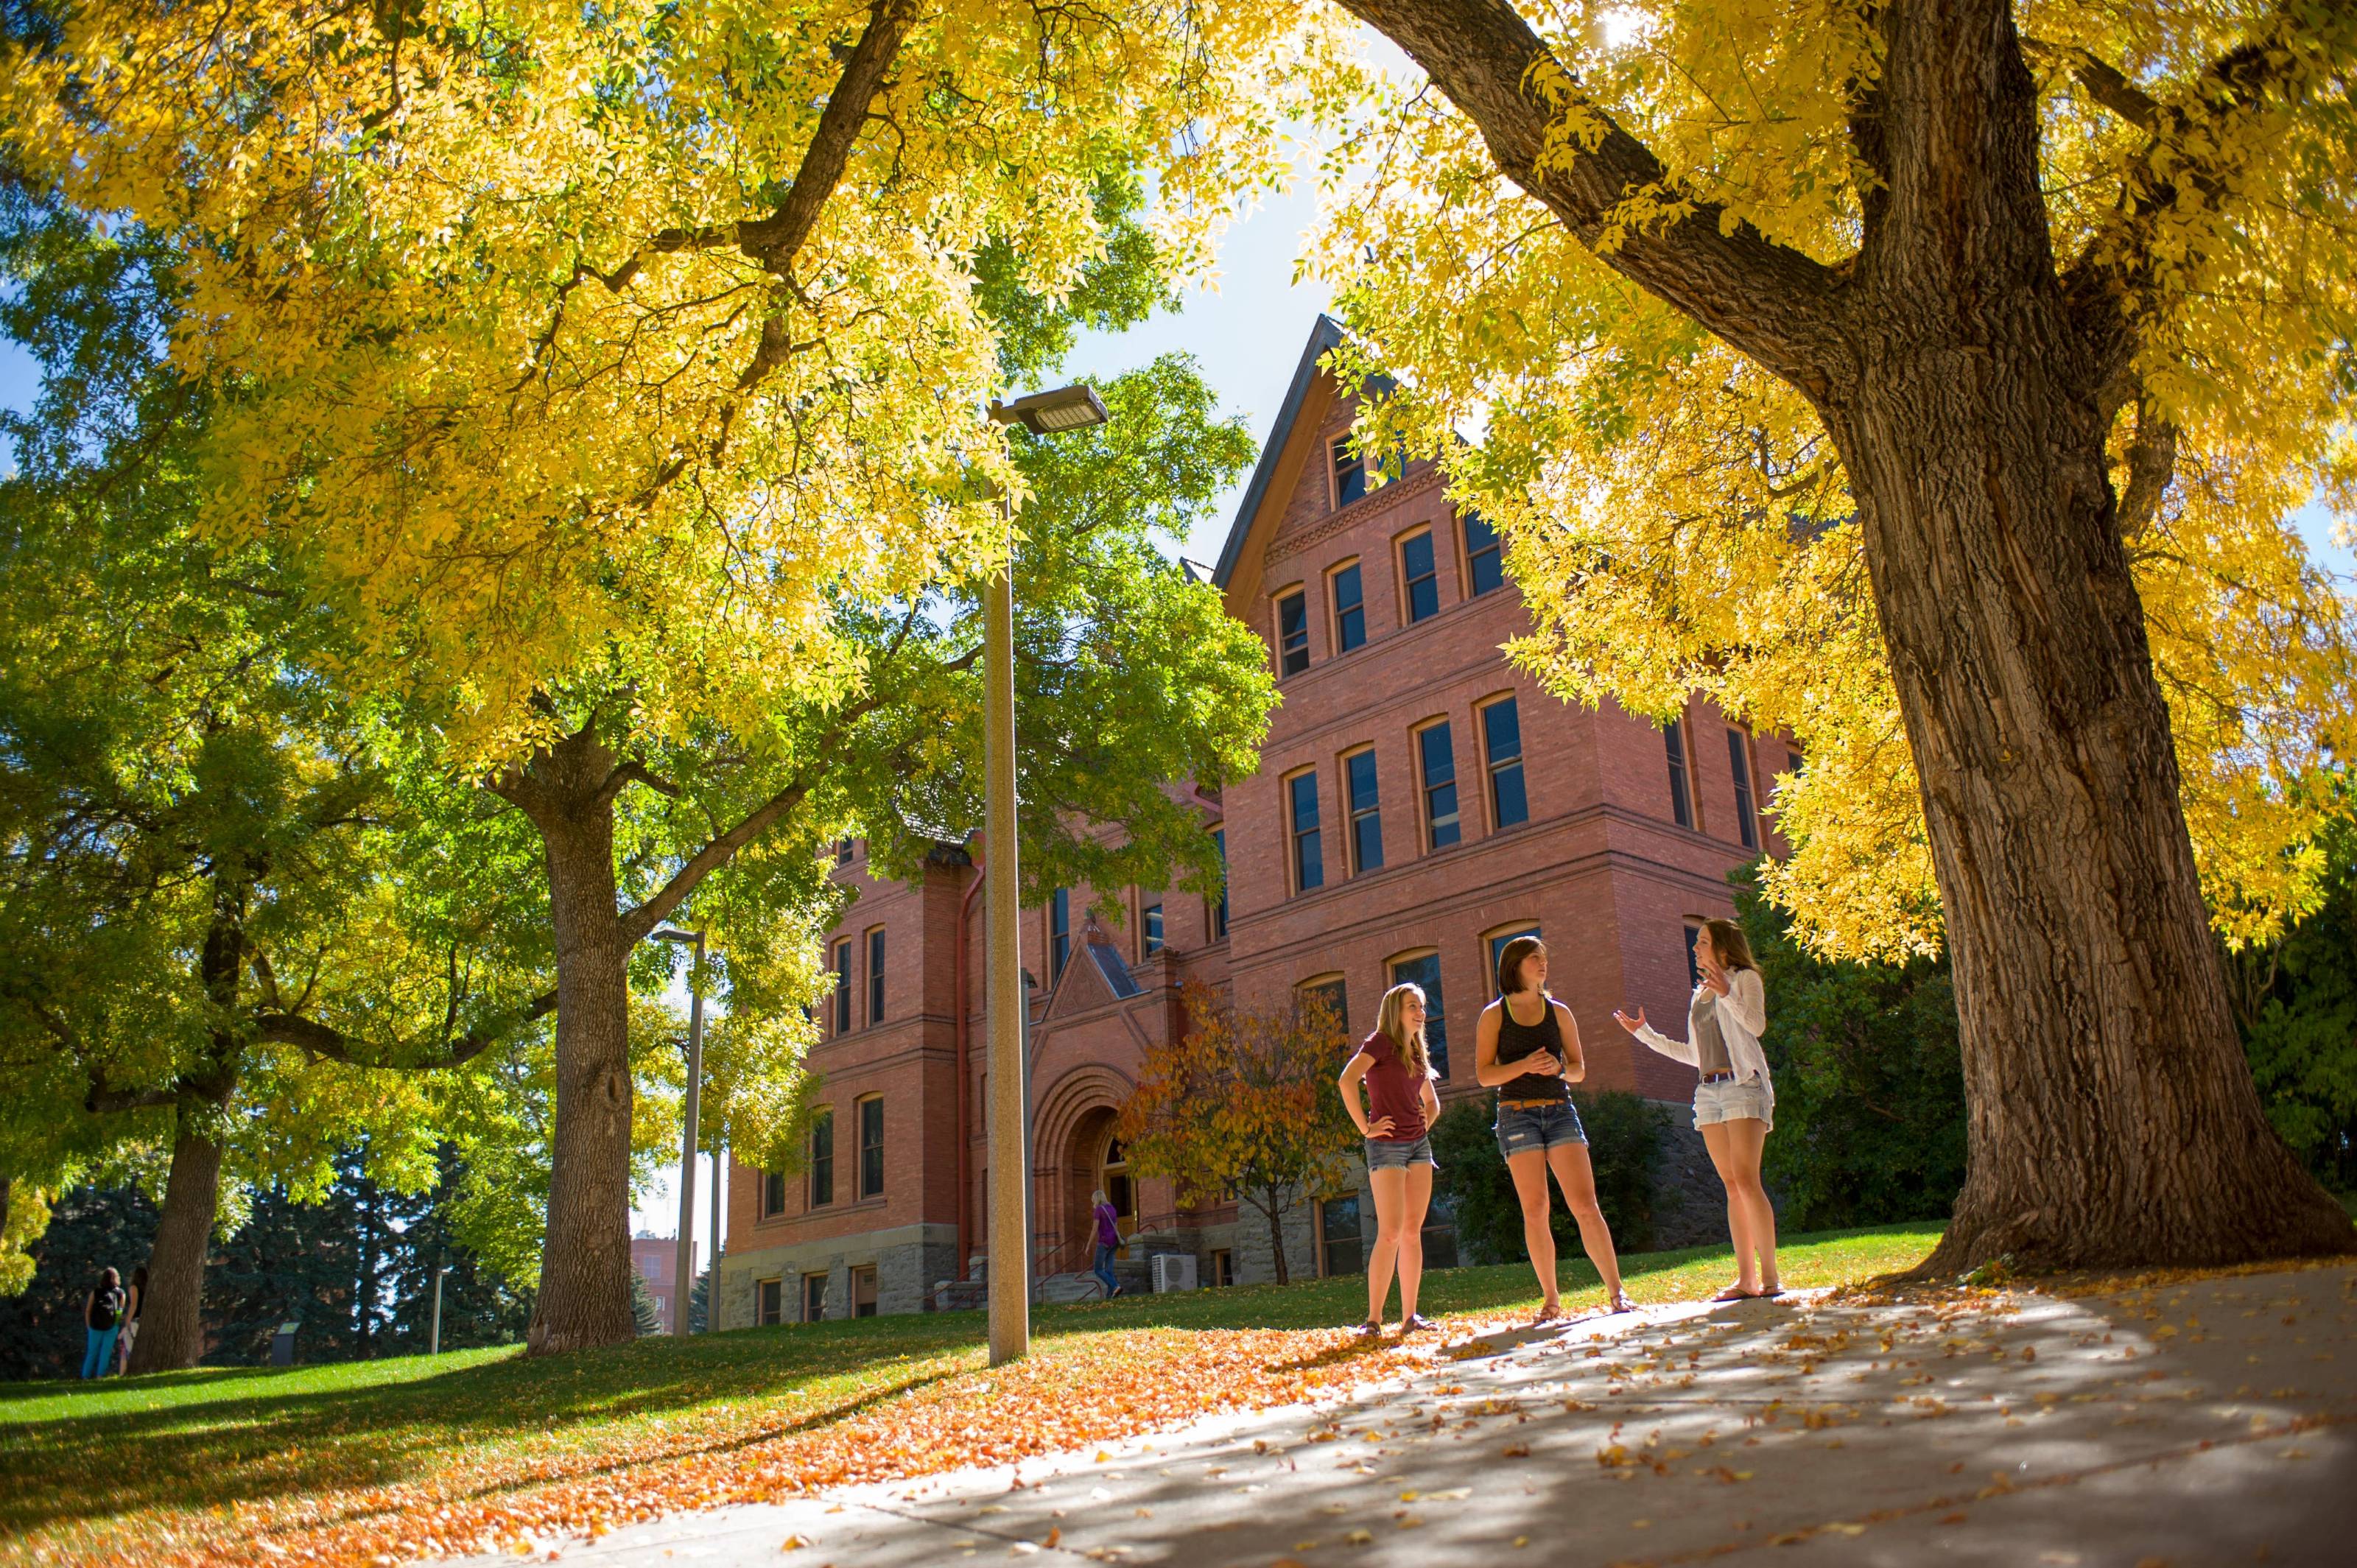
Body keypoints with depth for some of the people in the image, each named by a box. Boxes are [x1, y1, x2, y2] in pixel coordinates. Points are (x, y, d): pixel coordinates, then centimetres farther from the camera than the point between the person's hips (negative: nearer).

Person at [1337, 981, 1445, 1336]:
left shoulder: (1418, 1054, 16)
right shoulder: (1381, 1043, -6)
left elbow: (1432, 1101, 31)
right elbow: (1348, 1080, -22)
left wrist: (1425, 1126, 12)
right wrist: (1365, 1128, -18)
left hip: (1419, 1145, 7)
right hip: (1387, 1145, -7)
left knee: (1413, 1232, 5)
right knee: (1390, 1233, -12)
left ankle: (1410, 1316, 9)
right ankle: (1373, 1318, -8)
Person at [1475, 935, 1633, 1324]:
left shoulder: (1559, 1012, 13)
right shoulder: (1494, 1015, 5)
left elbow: (1579, 1068, 13)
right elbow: (1484, 1074, 0)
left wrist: (1558, 1068, -10)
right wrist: (1525, 1066, -16)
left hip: (1560, 1111, 2)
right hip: (1517, 1114, -2)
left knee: (1585, 1204, -8)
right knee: (1535, 1211, -4)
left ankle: (1616, 1292, -6)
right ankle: (1551, 1301, 3)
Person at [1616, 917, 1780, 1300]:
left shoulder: (1745, 979, 2)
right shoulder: (1700, 994, 22)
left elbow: (1757, 1025, -15)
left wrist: (1727, 994, -30)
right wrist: (1645, 1033, 27)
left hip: (1742, 1085, -7)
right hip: (1708, 1091, 7)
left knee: (1746, 1180, -16)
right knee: (1733, 1187, 3)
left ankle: (1769, 1276, -15)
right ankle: (1745, 1278, 2)